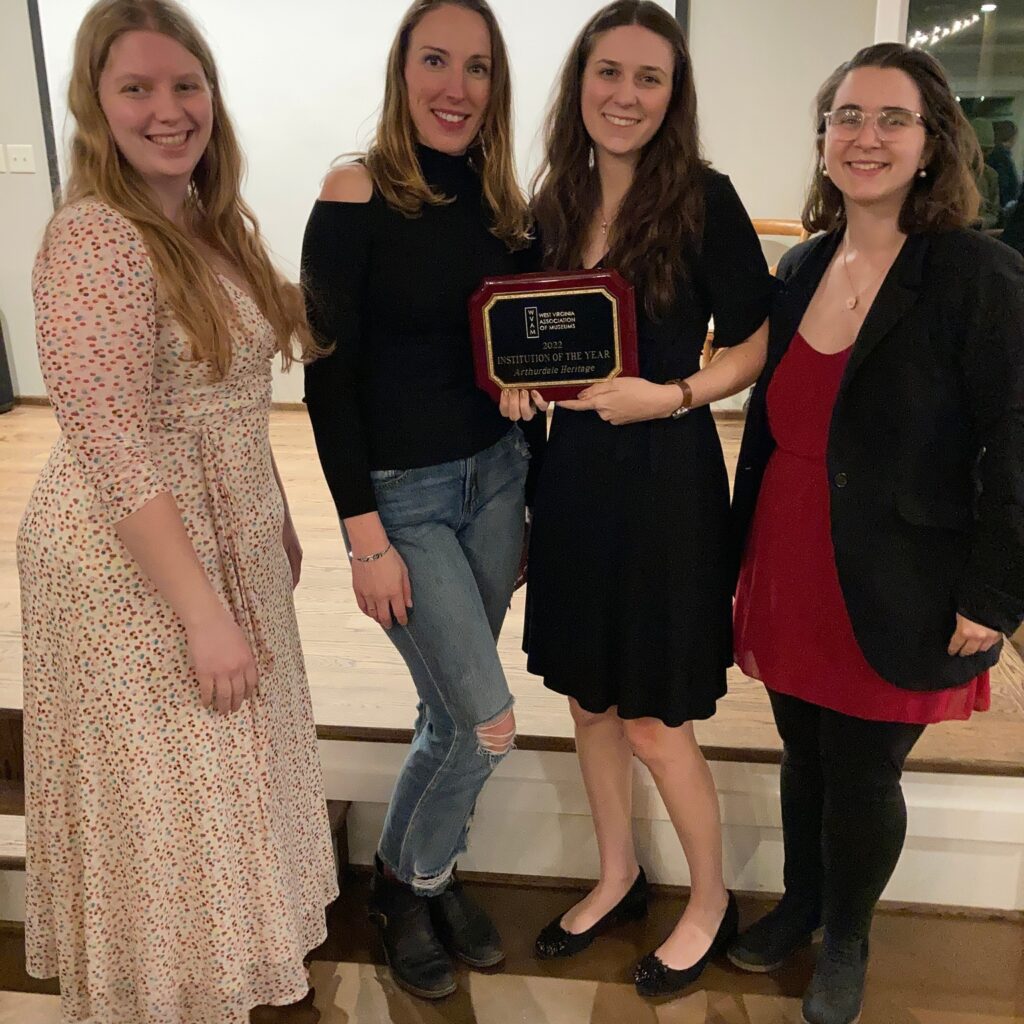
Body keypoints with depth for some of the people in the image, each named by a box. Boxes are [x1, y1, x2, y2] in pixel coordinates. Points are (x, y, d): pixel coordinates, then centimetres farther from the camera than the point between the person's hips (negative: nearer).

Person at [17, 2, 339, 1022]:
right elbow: (112, 448, -23)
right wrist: (203, 611, -23)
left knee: (229, 775, 23)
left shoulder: (221, 223, 6)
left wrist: (280, 518, 15)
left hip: (232, 544, 8)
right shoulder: (93, 240, -19)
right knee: (159, 804, 9)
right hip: (134, 567, -8)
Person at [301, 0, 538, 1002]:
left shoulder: (501, 205, 5)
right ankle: (407, 881, 26)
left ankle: (426, 873, 40)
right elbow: (329, 374, -14)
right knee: (487, 724, -4)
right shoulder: (357, 195, -12)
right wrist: (364, 535, -16)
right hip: (401, 493, -5)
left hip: (495, 477, 6)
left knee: (451, 711, 16)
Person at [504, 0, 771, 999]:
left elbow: (758, 344, -7)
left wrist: (669, 396, -21)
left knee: (654, 721, 5)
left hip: (666, 478, -6)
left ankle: (710, 901, 32)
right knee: (588, 698, 17)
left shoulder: (704, 200, -10)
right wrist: (524, 378, -5)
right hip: (573, 474, 6)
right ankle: (617, 877, 41)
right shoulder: (554, 206, 5)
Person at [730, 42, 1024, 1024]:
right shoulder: (799, 268, 5)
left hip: (893, 599, -5)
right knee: (804, 754, 20)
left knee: (862, 775, 11)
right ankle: (800, 903, 46)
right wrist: (744, 554, 13)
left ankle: (845, 942, 38)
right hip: (789, 575, 5)